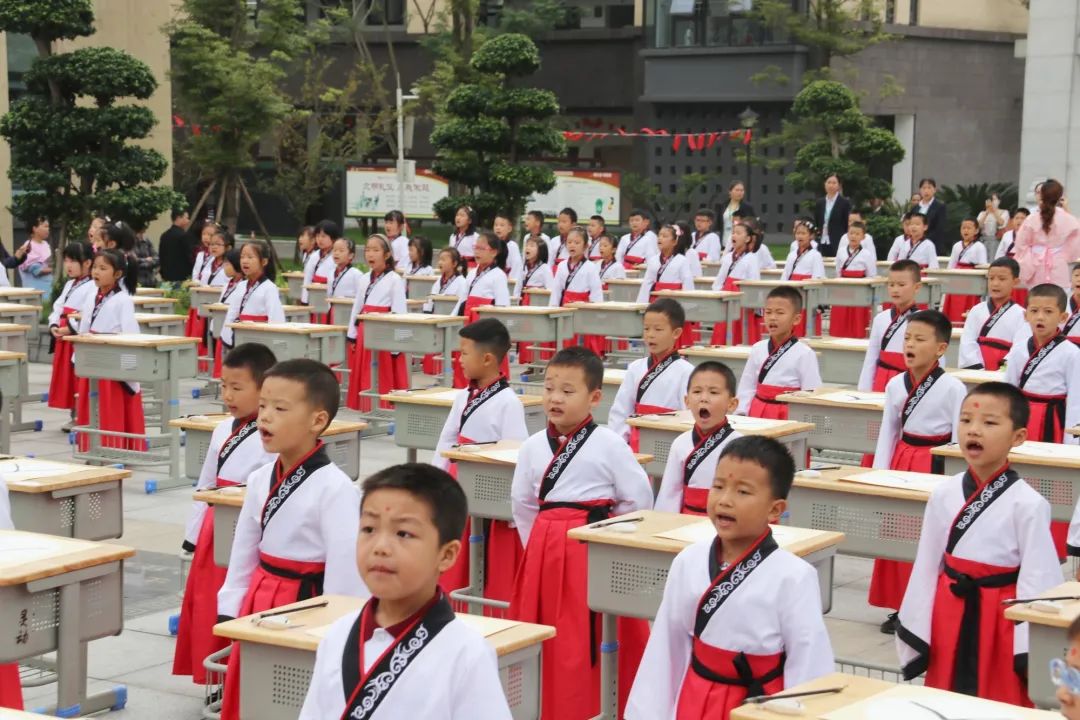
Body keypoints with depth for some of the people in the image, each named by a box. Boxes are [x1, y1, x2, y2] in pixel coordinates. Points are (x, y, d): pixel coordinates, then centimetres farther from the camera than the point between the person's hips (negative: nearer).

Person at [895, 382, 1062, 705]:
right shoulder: (943, 494, -2)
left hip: (1002, 622, -5)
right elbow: (926, 567, 6)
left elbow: (1038, 582, -11)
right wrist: (915, 636, 8)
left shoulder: (1027, 504, -15)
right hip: (949, 617, 5)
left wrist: (1029, 653, -11)